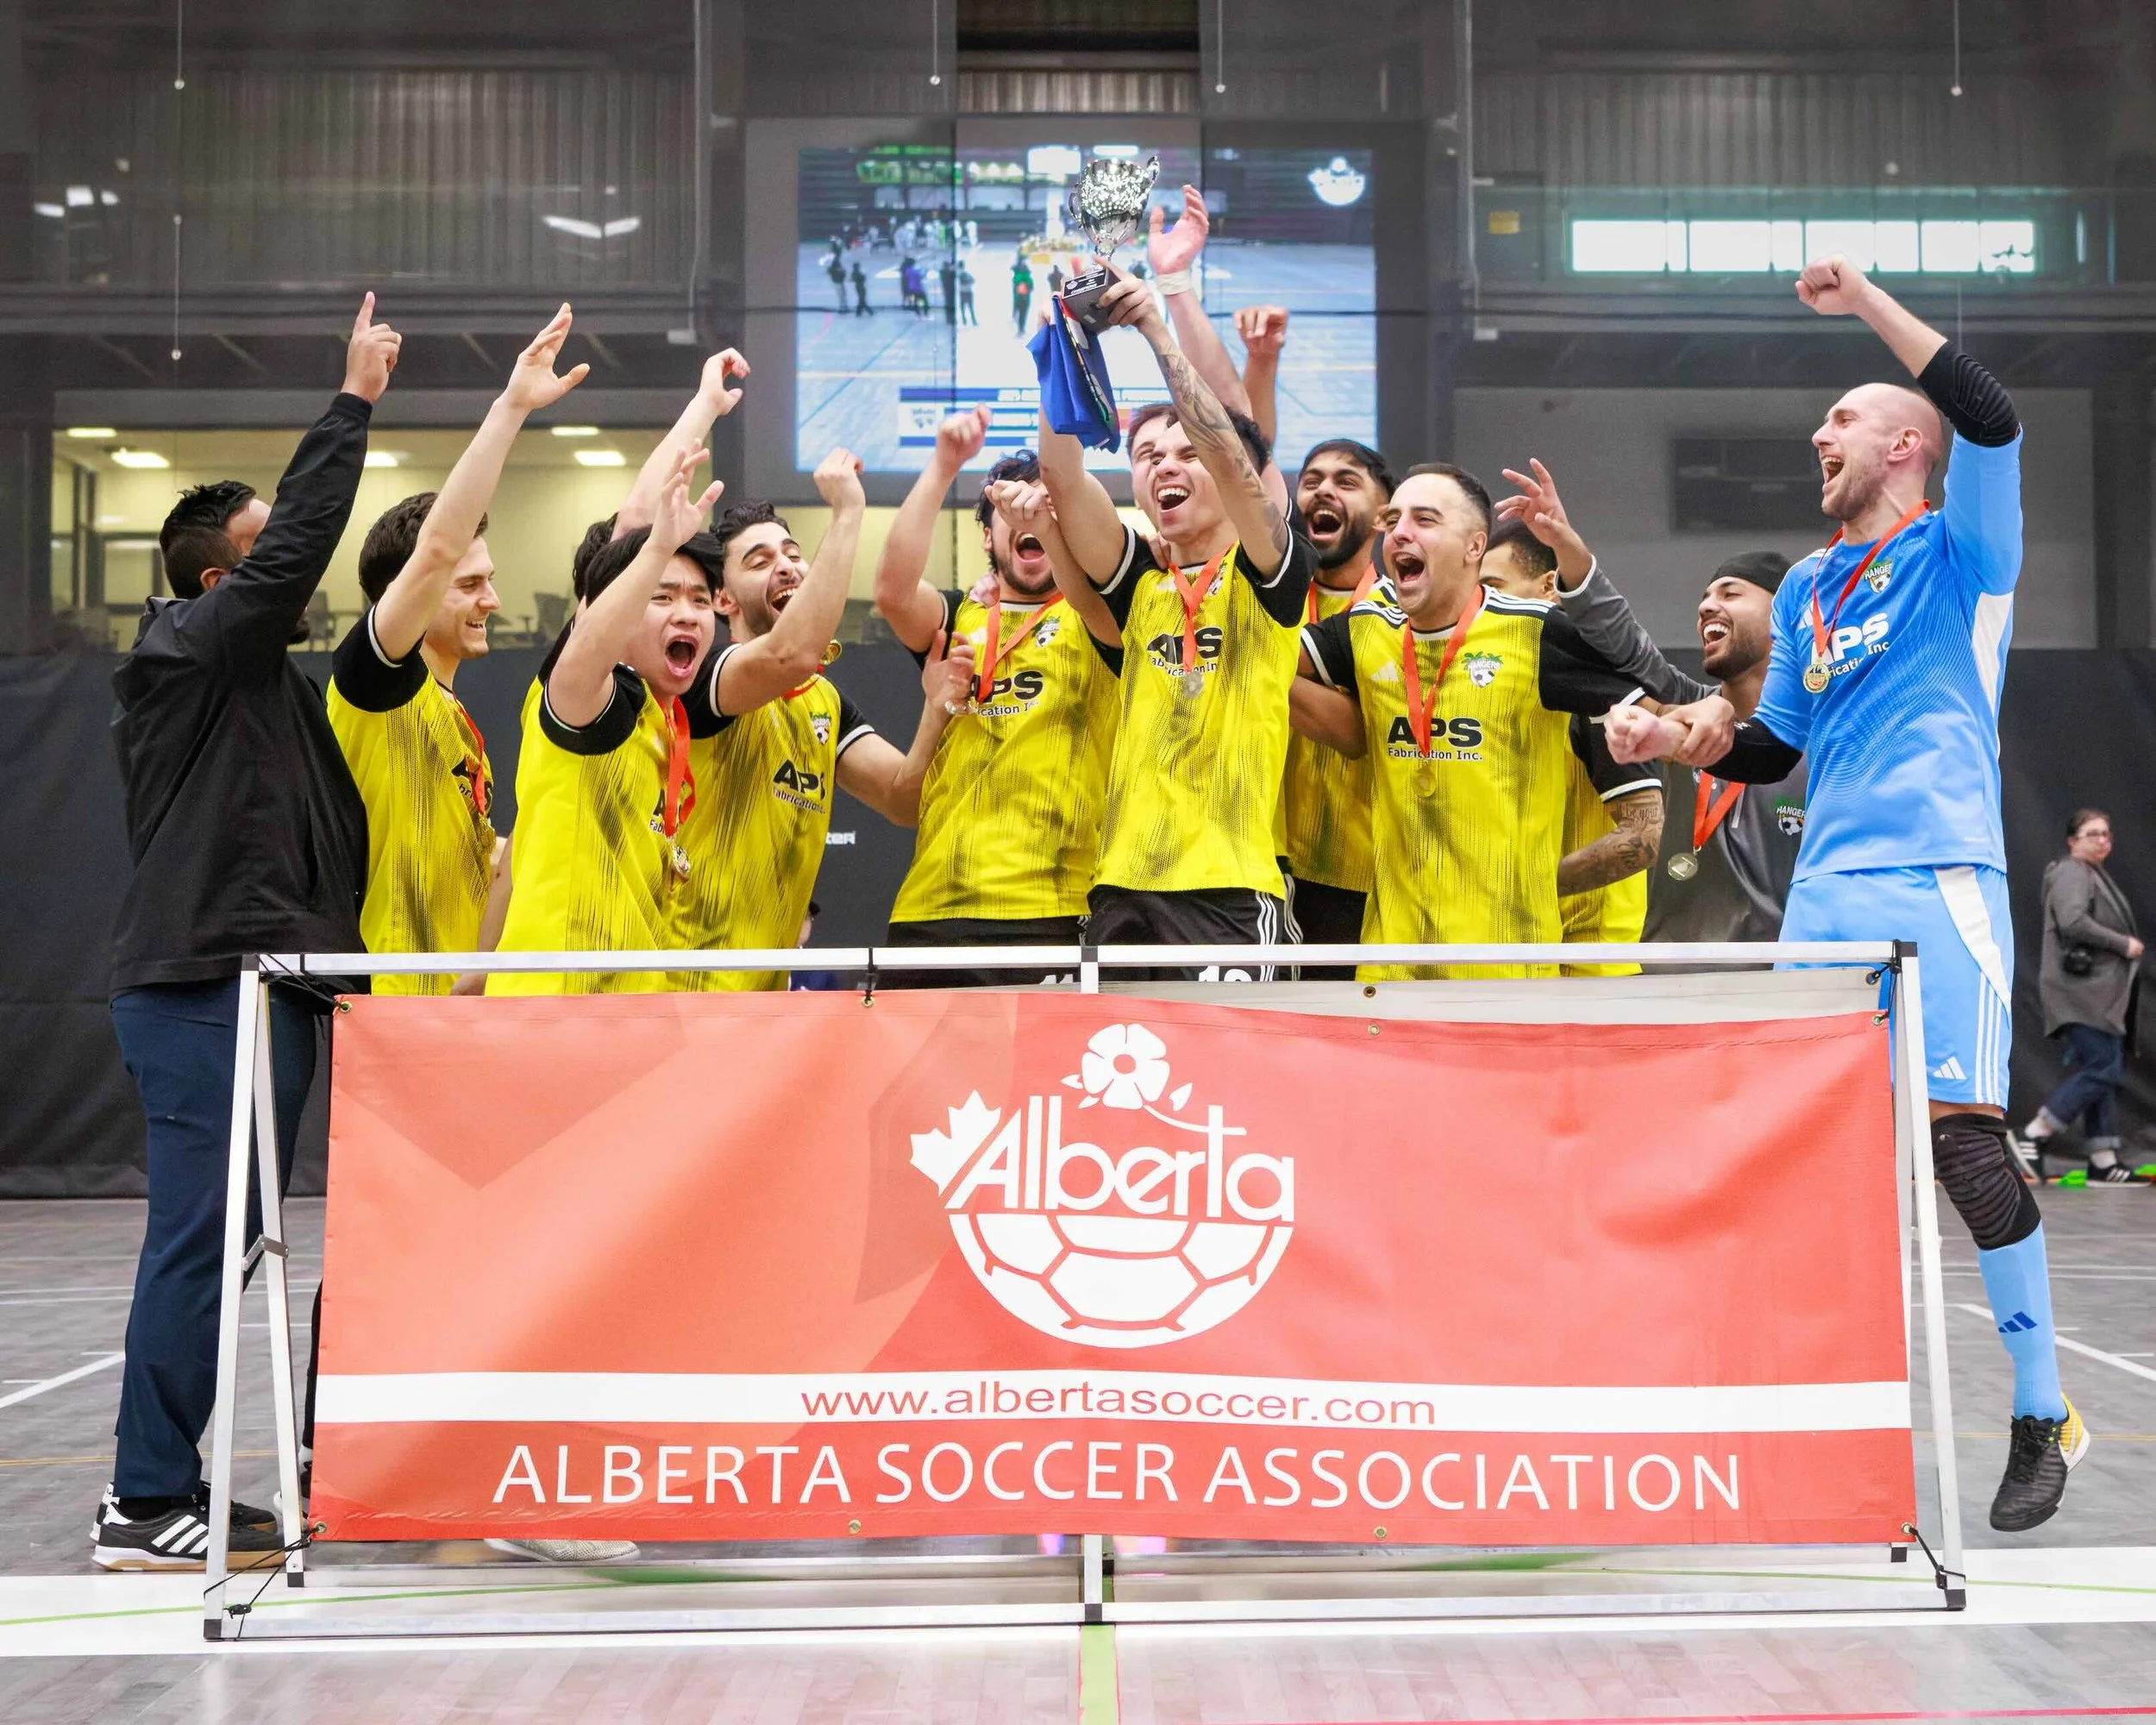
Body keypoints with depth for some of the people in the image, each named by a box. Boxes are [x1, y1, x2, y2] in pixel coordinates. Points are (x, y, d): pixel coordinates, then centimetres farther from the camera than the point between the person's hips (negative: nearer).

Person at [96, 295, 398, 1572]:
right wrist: (354, 403, -11)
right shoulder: (191, 652, -6)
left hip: (262, 987, 10)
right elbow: (302, 541, -16)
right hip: (203, 987, -10)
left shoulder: (268, 681, 21)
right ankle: (149, 1504, -4)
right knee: (198, 1240, -9)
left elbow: (324, 833, 25)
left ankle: (159, 1484, 18)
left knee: (222, 1240, 11)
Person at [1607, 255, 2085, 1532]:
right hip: (1827, 889, 6)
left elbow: (1992, 419, -17)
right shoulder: (1807, 589, 21)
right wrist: (1685, 741, 7)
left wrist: (1866, 300, -15)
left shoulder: (1959, 550, 3)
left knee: (1964, 1141, -10)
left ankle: (2045, 1418, 2)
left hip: (1939, 881, -6)